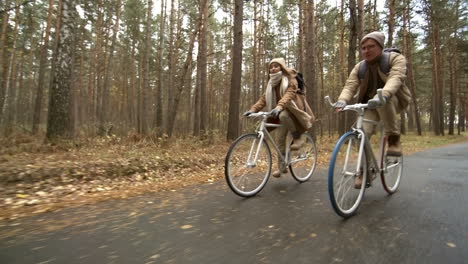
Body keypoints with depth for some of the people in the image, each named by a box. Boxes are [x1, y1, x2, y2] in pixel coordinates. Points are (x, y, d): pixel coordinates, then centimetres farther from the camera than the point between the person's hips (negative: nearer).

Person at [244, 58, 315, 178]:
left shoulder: (290, 79, -10)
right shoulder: (271, 83, 8)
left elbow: (289, 94, -29)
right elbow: (264, 98, -3)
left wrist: (279, 107, -47)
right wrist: (253, 109, -20)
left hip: (293, 110, -5)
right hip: (281, 113, 6)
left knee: (283, 115, -38)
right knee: (280, 138, -4)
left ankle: (298, 136, -15)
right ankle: (282, 167, 8)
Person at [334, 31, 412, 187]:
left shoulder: (395, 59, -11)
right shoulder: (359, 67, 0)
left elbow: (395, 78, -31)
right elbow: (350, 86, -15)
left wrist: (382, 96, -52)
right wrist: (342, 101, -38)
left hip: (394, 102, -3)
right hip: (370, 105, 3)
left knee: (383, 101, -38)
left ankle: (394, 139, -21)